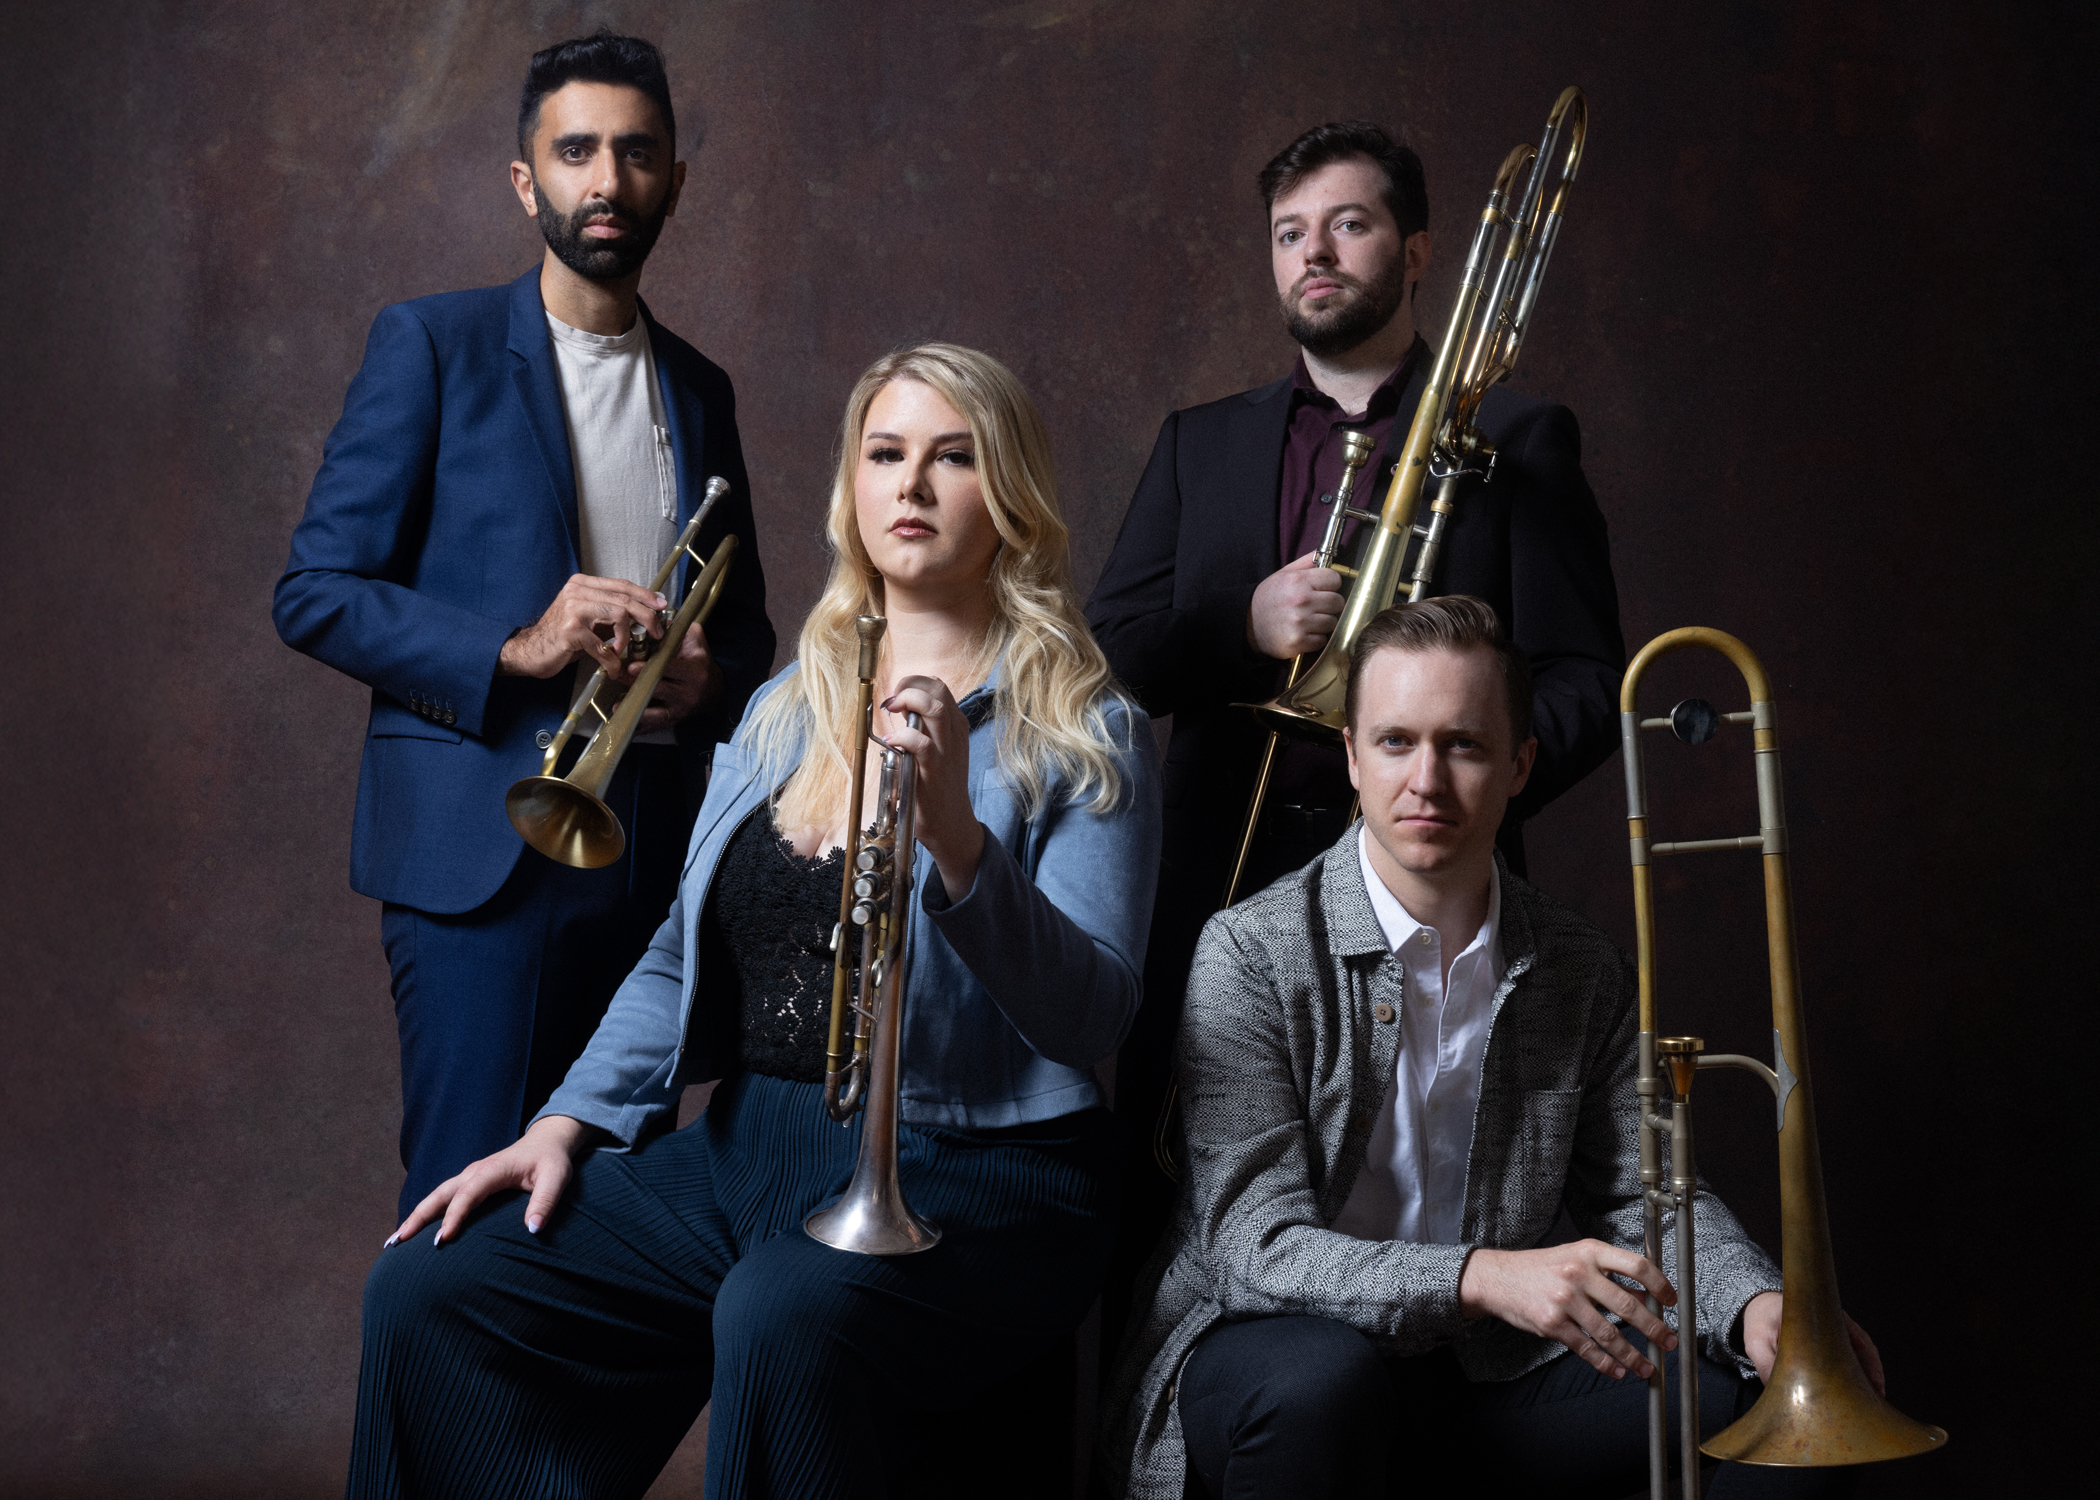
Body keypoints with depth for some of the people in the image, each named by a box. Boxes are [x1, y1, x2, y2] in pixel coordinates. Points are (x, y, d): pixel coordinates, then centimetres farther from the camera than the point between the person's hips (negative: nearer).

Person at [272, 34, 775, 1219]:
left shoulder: (701, 389, 16)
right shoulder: (432, 346, 2)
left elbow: (746, 623, 23)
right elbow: (315, 594, -4)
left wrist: (709, 679, -1)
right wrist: (514, 651, -17)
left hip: (652, 845, 4)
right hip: (483, 846, -4)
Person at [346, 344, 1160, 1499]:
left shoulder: (1082, 735, -2)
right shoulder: (784, 711, 17)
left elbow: (1093, 1017, -13)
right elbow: (684, 956, 17)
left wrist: (955, 836, -27)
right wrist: (571, 1121, 3)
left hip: (964, 1176, -5)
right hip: (748, 1149, 6)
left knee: (784, 1324, -37)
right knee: (428, 1294, -13)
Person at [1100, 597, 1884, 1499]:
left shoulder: (1583, 975, 5)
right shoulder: (1253, 952, -13)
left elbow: (1641, 1195, 8)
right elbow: (1256, 1246, -21)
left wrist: (1753, 1306, -16)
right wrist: (1482, 1277, -37)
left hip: (1488, 1377, 4)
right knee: (1320, 1373, -38)